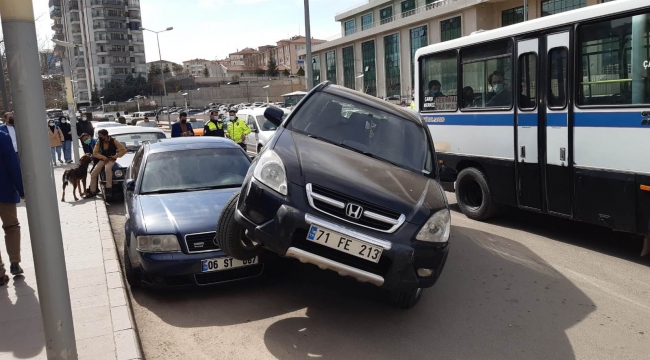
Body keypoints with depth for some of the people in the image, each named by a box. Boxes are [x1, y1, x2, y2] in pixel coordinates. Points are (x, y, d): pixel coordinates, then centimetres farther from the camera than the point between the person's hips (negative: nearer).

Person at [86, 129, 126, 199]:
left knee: (107, 168, -37)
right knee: (93, 173, -8)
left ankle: (109, 189, -35)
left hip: (111, 160, -5)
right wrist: (103, 157, -17)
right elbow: (95, 153, -2)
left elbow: (123, 150, -14)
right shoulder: (99, 142, -1)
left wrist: (115, 156, -16)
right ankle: (93, 191, 6)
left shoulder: (113, 141, -13)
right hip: (103, 160, 5)